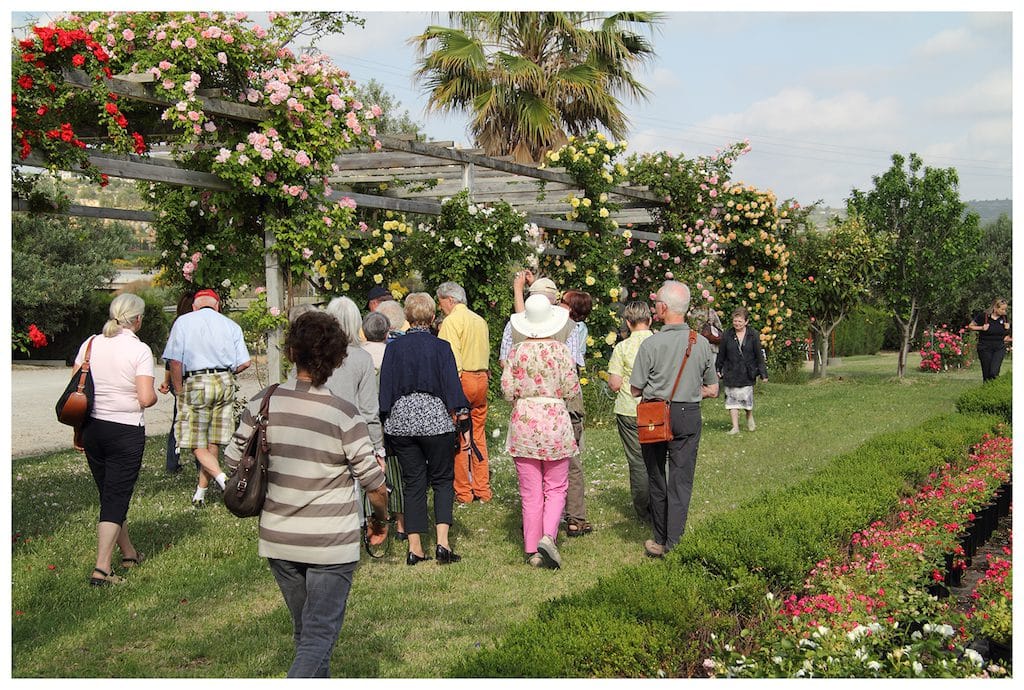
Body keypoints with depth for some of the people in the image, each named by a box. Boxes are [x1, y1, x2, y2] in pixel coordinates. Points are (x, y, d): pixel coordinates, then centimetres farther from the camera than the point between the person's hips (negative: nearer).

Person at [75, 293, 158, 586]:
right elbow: (146, 398, -18)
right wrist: (155, 395, 6)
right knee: (116, 498, -1)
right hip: (126, 431, -5)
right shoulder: (140, 350, -11)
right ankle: (102, 568, -7)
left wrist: (79, 428, 15)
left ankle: (128, 553, 34)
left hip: (92, 427, 6)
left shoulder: (90, 344, 3)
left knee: (109, 494, 18)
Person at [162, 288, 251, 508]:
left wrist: (179, 392, 3)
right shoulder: (231, 325, 9)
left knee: (197, 444, 1)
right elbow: (245, 363, 2)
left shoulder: (183, 322, 2)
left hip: (196, 384, -3)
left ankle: (222, 478, -19)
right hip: (225, 383, 3)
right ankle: (200, 492, 19)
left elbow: (175, 361, -6)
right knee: (212, 442, 11)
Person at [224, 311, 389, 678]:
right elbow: (374, 482, -12)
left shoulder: (262, 404, -6)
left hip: (277, 539, 5)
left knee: (305, 632, 22)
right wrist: (380, 520, 8)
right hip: (331, 544, -4)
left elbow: (232, 460, 3)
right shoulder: (344, 415, -16)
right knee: (319, 637, 2)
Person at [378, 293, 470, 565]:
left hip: (400, 422, 2)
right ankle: (442, 542, -5)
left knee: (413, 483, 9)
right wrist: (464, 422, -2)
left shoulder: (393, 347, 2)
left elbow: (385, 388, 4)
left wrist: (384, 421, 10)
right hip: (435, 421, -2)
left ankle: (415, 548, 8)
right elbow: (452, 385, -6)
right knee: (442, 480, 9)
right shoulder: (441, 347, -4)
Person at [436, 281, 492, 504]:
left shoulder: (451, 321, -9)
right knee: (478, 436, 12)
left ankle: (463, 492, 4)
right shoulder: (480, 320, 14)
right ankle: (482, 490, 15)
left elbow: (451, 357, -16)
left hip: (461, 379, -7)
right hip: (481, 379, 7)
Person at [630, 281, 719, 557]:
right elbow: (712, 390, 5)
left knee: (656, 479, 14)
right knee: (681, 481, 4)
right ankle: (674, 543, -5)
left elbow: (635, 390, -7)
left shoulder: (651, 343, -12)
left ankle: (660, 540, 25)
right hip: (689, 416, 1)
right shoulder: (702, 344, -2)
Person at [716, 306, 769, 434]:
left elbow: (759, 355, 2)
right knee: (732, 398, -1)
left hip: (747, 373, -1)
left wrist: (763, 373, 1)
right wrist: (718, 369, 10)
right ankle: (735, 426, 7)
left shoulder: (753, 335, -1)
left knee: (747, 398, -2)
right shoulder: (727, 335, 0)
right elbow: (721, 354, 9)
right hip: (731, 373, 1)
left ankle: (750, 418, 29)